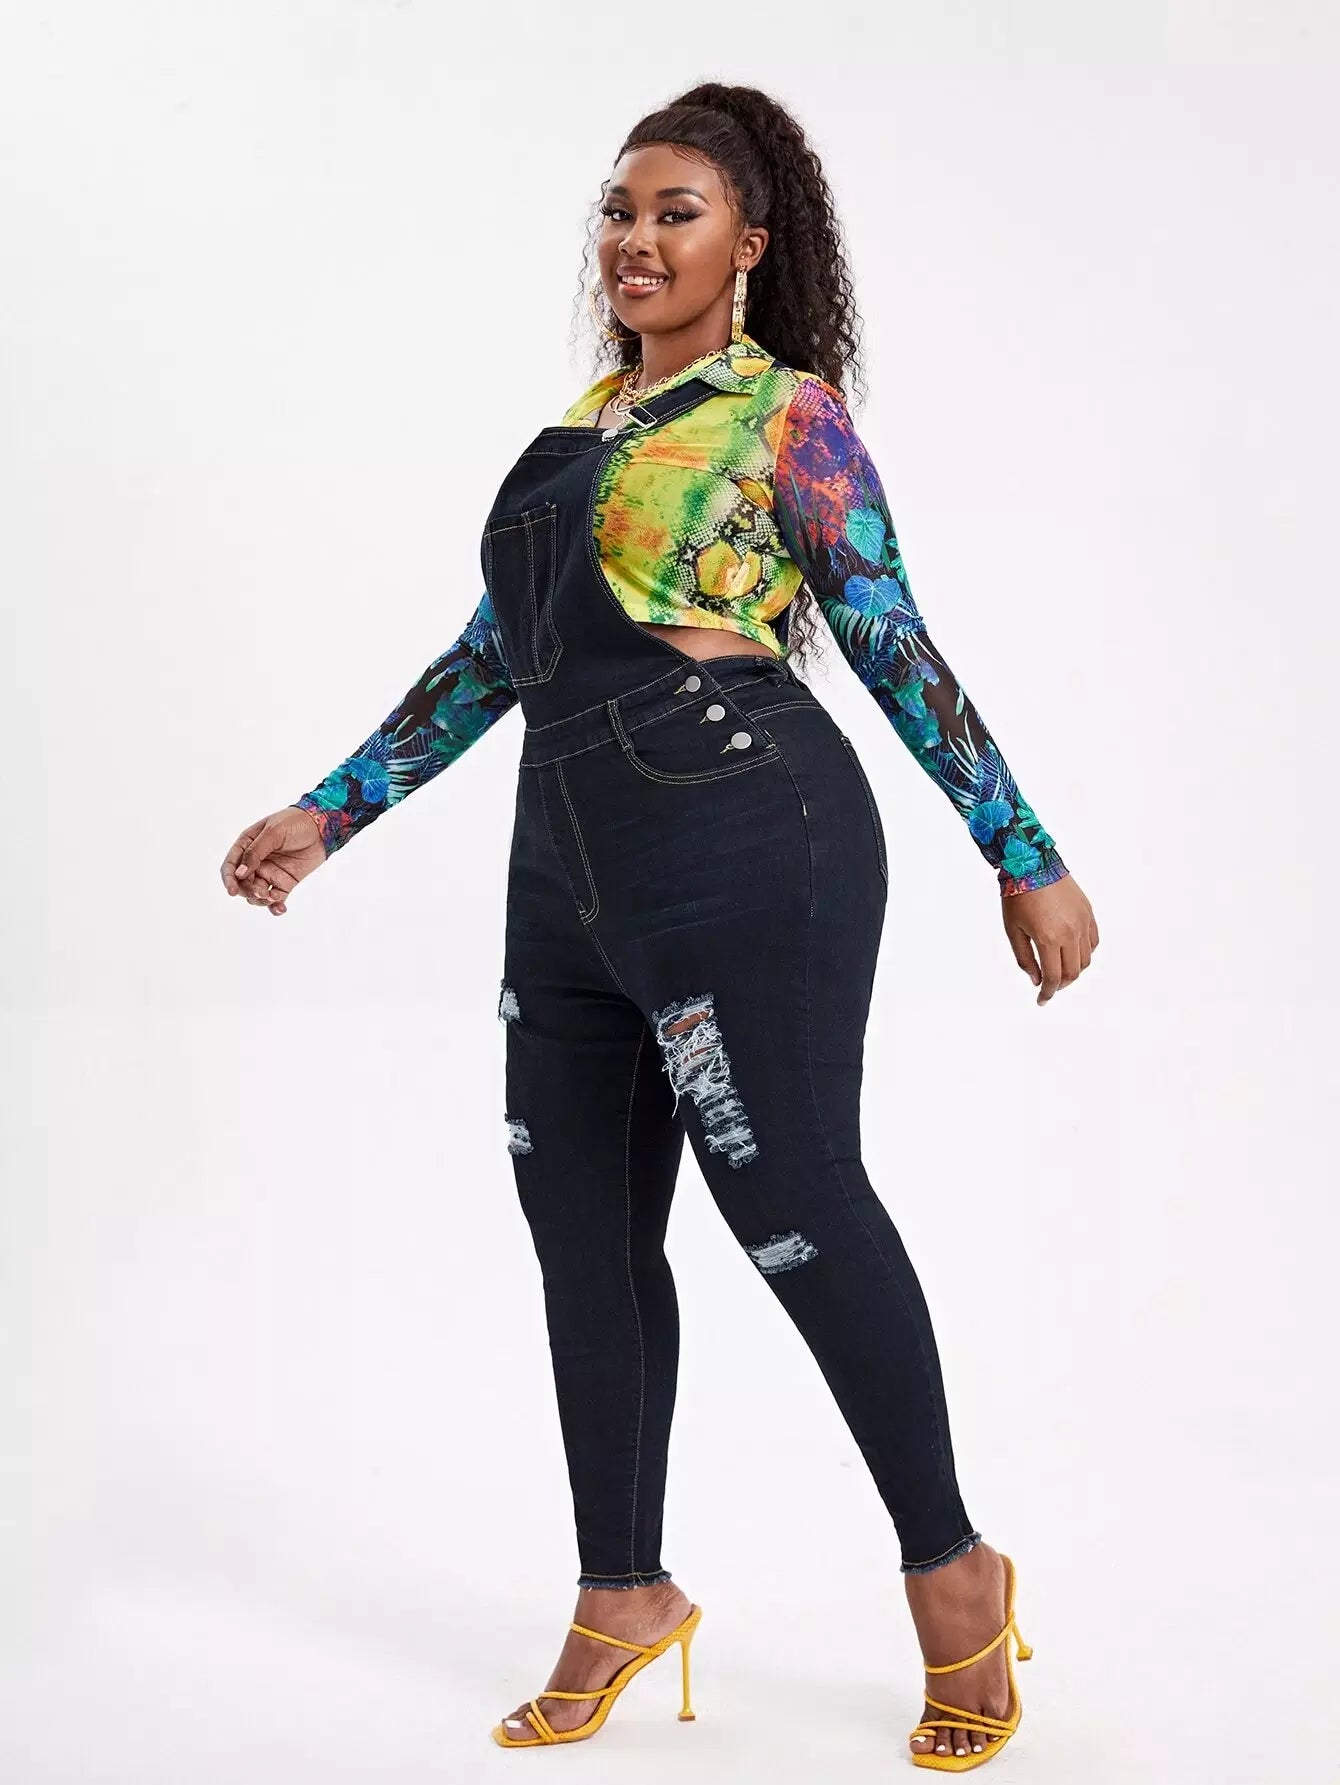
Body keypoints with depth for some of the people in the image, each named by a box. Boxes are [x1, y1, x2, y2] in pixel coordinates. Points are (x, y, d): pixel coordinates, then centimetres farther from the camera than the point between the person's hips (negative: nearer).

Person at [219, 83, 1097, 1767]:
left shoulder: (787, 412, 1)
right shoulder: (579, 423, 19)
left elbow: (896, 650, -1)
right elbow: (490, 657, 22)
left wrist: (1026, 858, -2)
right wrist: (331, 809, 21)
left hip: (745, 849, -7)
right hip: (574, 868, 7)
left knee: (791, 1199, -6)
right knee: (583, 1222, 9)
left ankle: (951, 1574, 12)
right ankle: (623, 1596, 24)